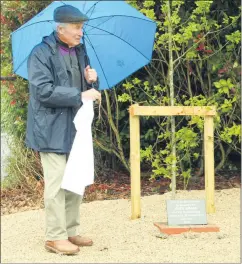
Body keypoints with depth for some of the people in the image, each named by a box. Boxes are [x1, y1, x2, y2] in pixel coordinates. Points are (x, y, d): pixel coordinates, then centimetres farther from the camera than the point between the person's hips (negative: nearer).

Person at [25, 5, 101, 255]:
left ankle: (71, 231, 23)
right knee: (57, 183, -6)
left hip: (75, 130, 8)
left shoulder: (79, 51, 13)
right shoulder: (41, 53, -11)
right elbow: (44, 91, -21)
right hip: (52, 131, -8)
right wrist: (80, 96, -23)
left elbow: (86, 89, 21)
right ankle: (55, 237, 3)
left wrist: (92, 81, -3)